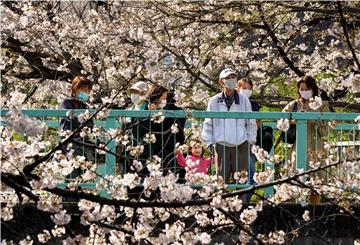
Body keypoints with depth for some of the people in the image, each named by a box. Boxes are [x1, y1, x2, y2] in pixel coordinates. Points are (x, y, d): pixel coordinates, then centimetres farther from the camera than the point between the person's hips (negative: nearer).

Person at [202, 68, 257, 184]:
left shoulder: (243, 99, 5)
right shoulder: (214, 101, 4)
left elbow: (251, 122, 10)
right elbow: (208, 124, 10)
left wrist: (251, 141, 6)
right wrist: (209, 142, 5)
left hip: (241, 145, 0)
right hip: (221, 145, 0)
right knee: (222, 178, 3)